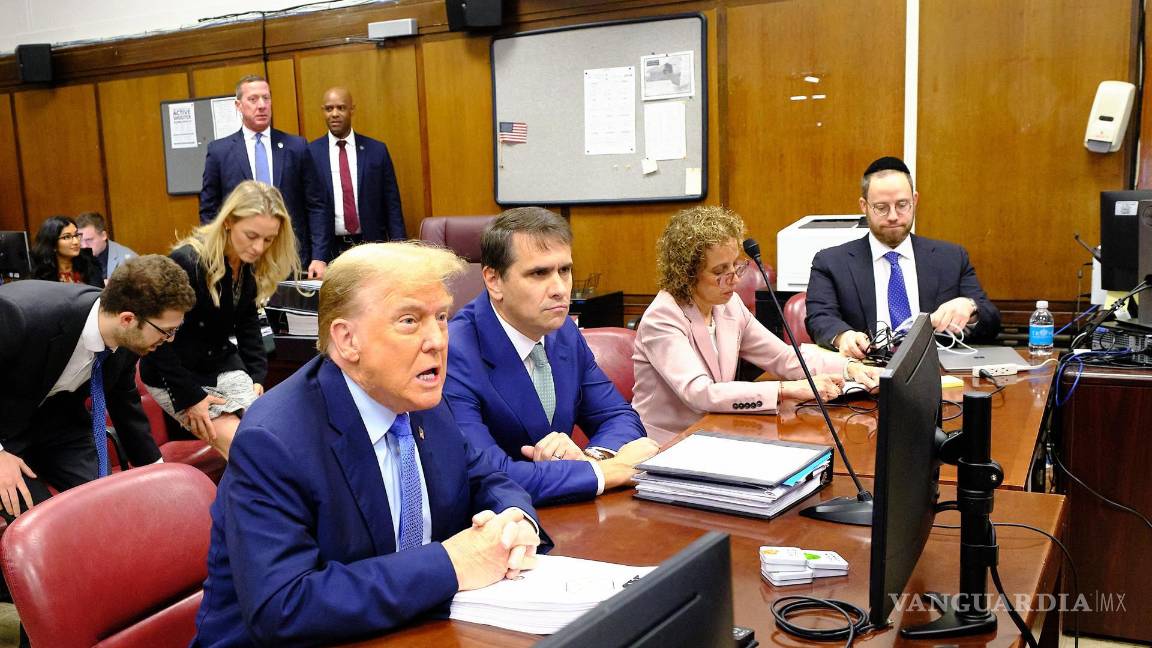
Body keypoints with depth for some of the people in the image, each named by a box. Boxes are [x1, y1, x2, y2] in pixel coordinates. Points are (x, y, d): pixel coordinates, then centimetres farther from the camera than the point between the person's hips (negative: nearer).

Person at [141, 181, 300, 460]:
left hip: (223, 365, 6)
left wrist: (257, 376, 1)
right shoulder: (187, 262, -24)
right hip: (176, 375, -6)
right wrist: (189, 397, -19)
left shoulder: (252, 265, -4)